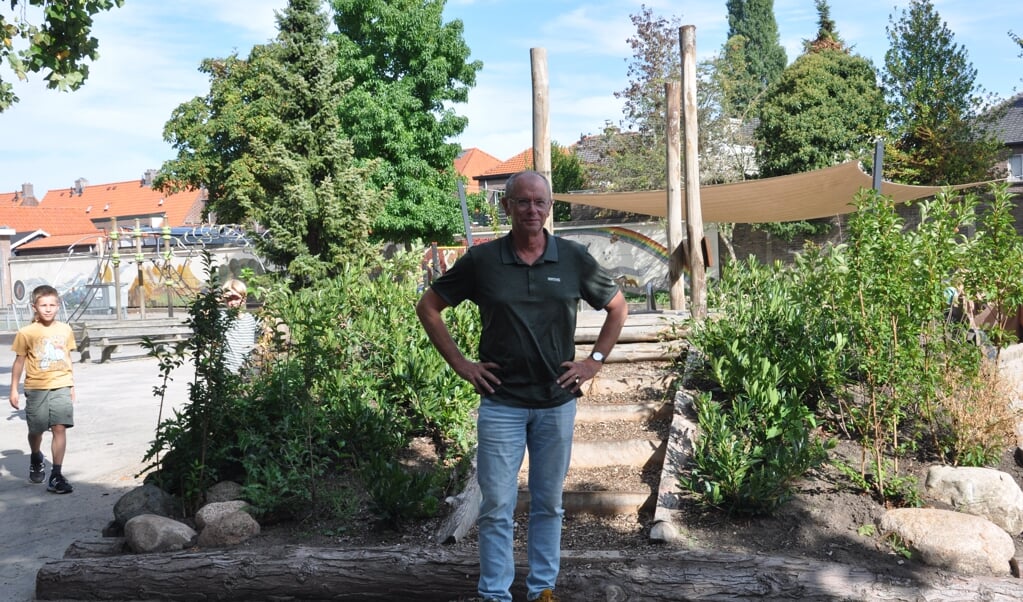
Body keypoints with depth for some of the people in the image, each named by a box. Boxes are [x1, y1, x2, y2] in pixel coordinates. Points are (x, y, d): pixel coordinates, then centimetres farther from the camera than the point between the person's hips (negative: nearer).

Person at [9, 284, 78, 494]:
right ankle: (36, 459, 44)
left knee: (60, 428, -8)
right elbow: (19, 361, 2)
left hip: (61, 387, 1)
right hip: (36, 388, -1)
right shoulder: (26, 332, -4)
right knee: (36, 430, 13)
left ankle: (56, 475, -5)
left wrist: (71, 386, 18)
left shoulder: (65, 330, 4)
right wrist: (14, 390, 1)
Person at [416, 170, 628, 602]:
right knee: (496, 506, 3)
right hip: (500, 402, -1)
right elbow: (428, 307, 6)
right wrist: (460, 364, 0)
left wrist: (595, 360, 4)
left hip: (557, 402, 1)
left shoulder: (573, 259, 0)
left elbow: (618, 307, 13)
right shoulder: (481, 260, -3)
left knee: (549, 504, 13)